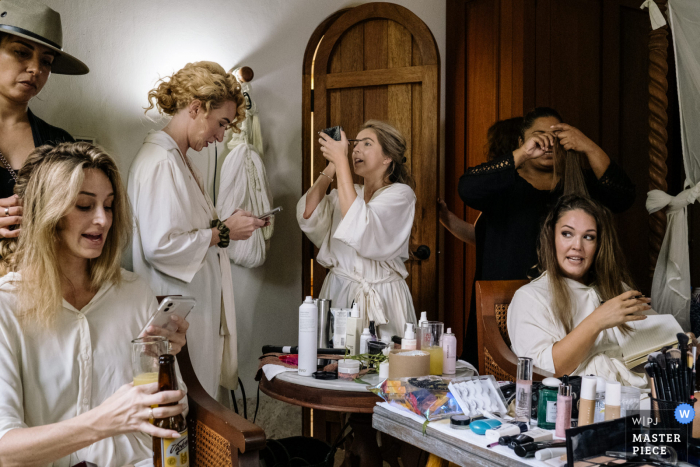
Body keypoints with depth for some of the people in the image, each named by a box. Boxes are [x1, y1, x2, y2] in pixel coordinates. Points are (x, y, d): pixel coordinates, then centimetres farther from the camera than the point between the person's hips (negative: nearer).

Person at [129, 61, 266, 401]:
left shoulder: (178, 159, 16)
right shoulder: (159, 163, -16)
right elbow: (160, 246, -24)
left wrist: (223, 228, 7)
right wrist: (223, 233, -14)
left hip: (198, 308, 10)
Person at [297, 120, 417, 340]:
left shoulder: (400, 194, -4)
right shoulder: (346, 193, 13)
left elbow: (359, 227, -22)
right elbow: (307, 215, -3)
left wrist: (341, 160, -19)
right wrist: (331, 166, -3)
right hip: (339, 294, 4)